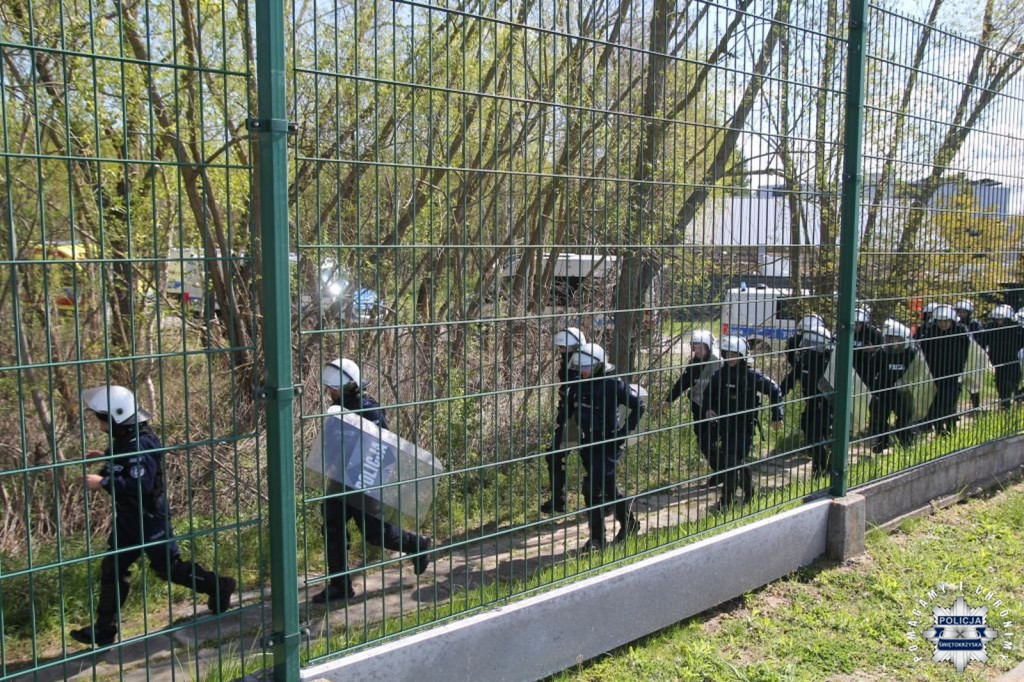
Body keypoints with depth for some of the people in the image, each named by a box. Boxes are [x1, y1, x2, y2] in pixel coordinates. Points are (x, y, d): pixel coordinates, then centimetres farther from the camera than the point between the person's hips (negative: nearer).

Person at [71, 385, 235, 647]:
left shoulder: (140, 445, -26)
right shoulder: (122, 440, 4)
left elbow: (140, 484, -33)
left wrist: (103, 482, -31)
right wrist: (103, 457, 8)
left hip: (149, 518, -9)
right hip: (127, 517, 10)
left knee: (169, 567, 2)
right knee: (112, 569, 10)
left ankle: (219, 588, 20)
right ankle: (104, 630, 19)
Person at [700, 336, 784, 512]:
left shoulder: (752, 376, -10)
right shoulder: (720, 375, 1)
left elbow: (774, 390, -1)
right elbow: (708, 394, 14)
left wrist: (777, 415, -2)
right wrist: (708, 409, -6)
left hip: (745, 426, -5)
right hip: (725, 426, 5)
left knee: (732, 462, -11)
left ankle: (726, 501, -4)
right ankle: (748, 488, 37)